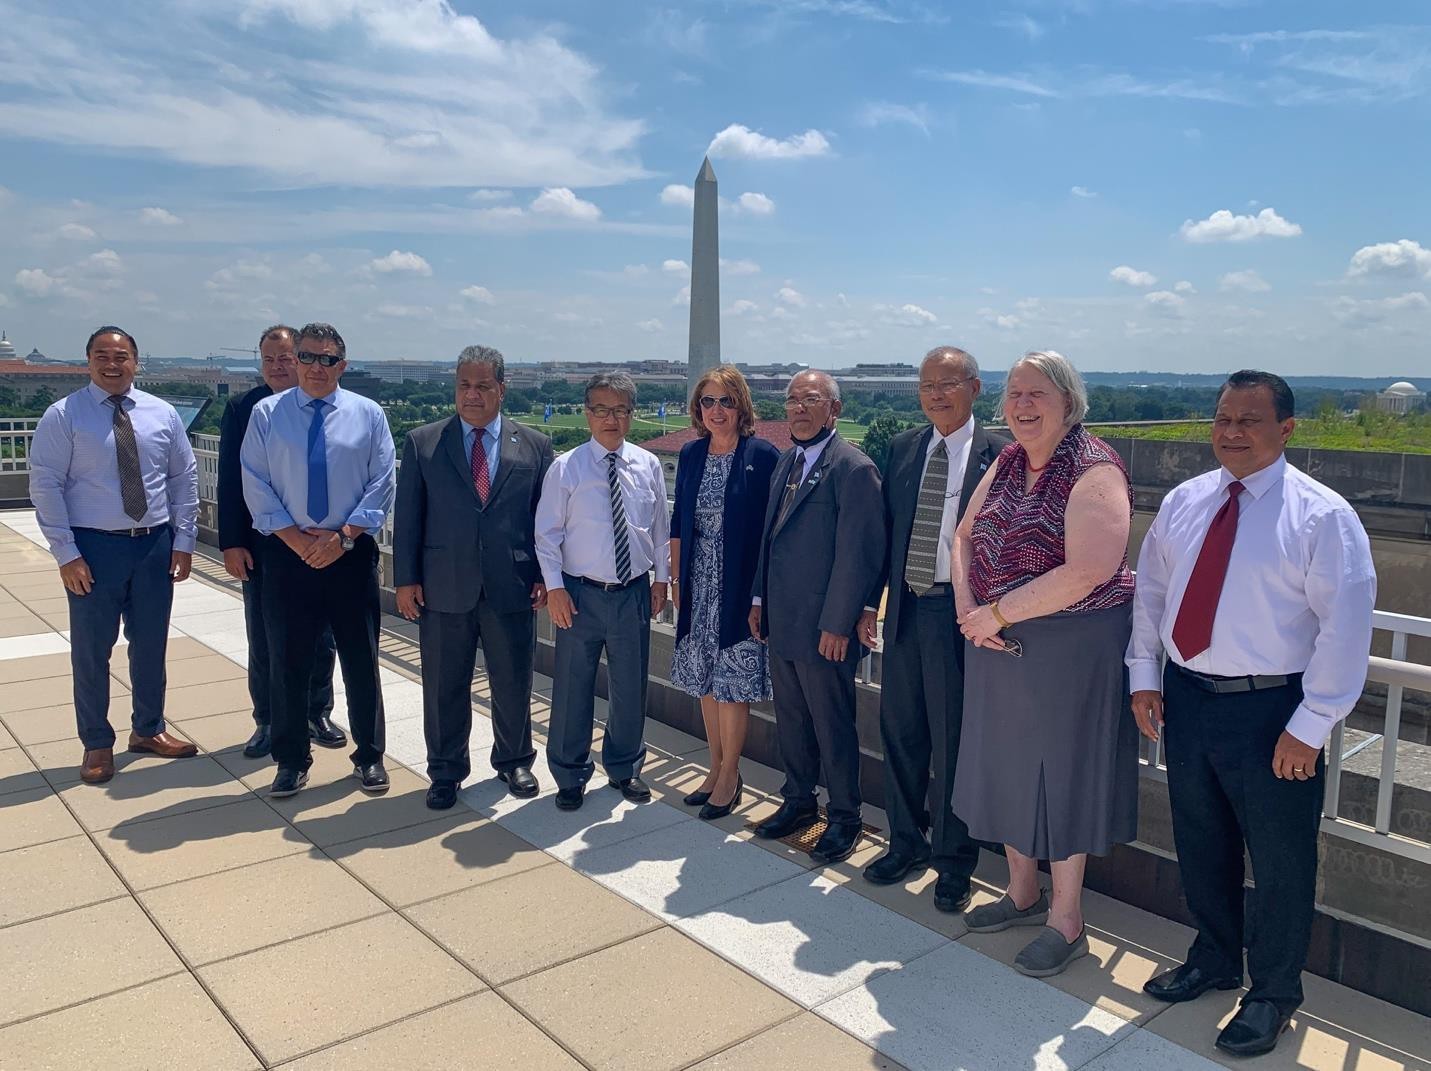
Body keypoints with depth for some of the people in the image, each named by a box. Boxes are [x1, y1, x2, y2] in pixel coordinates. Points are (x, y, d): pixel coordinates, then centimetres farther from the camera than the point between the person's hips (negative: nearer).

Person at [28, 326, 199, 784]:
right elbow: (45, 486, -7)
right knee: (91, 650, 6)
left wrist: (184, 540, 2)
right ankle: (97, 744, 23)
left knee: (151, 643, 14)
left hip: (155, 544, 3)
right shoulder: (63, 416, -5)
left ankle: (148, 729, 32)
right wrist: (66, 554, -12)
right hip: (94, 546, -3)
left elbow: (184, 478, 8)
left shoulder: (162, 414, 4)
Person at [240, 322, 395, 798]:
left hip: (352, 553, 0)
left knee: (361, 660, 7)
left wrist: (343, 536, -11)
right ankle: (292, 760, 23)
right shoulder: (266, 413, 3)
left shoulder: (368, 414, 2)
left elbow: (381, 485, -1)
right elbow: (256, 486, -1)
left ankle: (369, 756, 21)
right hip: (287, 553, 1)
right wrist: (296, 538, -10)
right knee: (288, 662, 8)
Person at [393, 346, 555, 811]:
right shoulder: (422, 442, 3)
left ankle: (513, 760, 33)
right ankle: (446, 772, 27)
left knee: (514, 684, 12)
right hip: (444, 589, 0)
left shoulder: (534, 445, 4)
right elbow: (407, 516, 3)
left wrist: (546, 575, -1)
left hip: (512, 588, 0)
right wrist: (406, 579, -2)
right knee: (444, 687, 10)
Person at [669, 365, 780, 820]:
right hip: (699, 585, 6)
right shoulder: (690, 454, 6)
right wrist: (676, 578, 8)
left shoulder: (763, 456, -9)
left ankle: (730, 775, 17)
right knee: (705, 679, 14)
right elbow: (678, 523, 12)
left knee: (731, 681, 1)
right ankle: (716, 767, 29)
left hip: (740, 587, -5)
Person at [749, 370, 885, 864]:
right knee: (790, 720, 18)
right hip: (781, 622, 8)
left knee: (833, 726, 6)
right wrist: (760, 597, 13)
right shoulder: (786, 462, 12)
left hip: (824, 627, -7)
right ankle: (798, 802, 35)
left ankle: (844, 818, 23)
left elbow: (857, 555, -17)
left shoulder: (854, 468, -14)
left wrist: (838, 624, -17)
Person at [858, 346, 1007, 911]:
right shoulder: (903, 447, 9)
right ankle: (906, 842, 33)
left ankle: (953, 862, 23)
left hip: (959, 614, -5)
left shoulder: (998, 455, -6)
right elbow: (885, 527, 11)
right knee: (900, 732, 14)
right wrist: (870, 601, 9)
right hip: (905, 609, 5)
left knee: (953, 742, 5)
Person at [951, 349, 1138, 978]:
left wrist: (997, 613, -19)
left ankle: (1066, 921, 23)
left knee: (1060, 770, 5)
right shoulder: (1007, 463, 7)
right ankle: (1022, 894, 37)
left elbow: (1088, 573, -26)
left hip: (1070, 646, -7)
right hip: (999, 644, 7)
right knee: (1007, 764, 17)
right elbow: (964, 535, 11)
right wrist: (968, 609, -7)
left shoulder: (1094, 472, -16)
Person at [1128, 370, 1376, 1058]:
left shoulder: (1321, 516, -11)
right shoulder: (1181, 503, 5)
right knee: (1199, 843, 20)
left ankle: (1273, 995, 31)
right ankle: (1214, 961, 43)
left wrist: (1309, 727, -15)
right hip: (1186, 697, 5)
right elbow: (1150, 590, 11)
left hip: (1271, 711, -5)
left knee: (1280, 860, 10)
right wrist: (1145, 676, 5)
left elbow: (1345, 627, -13)